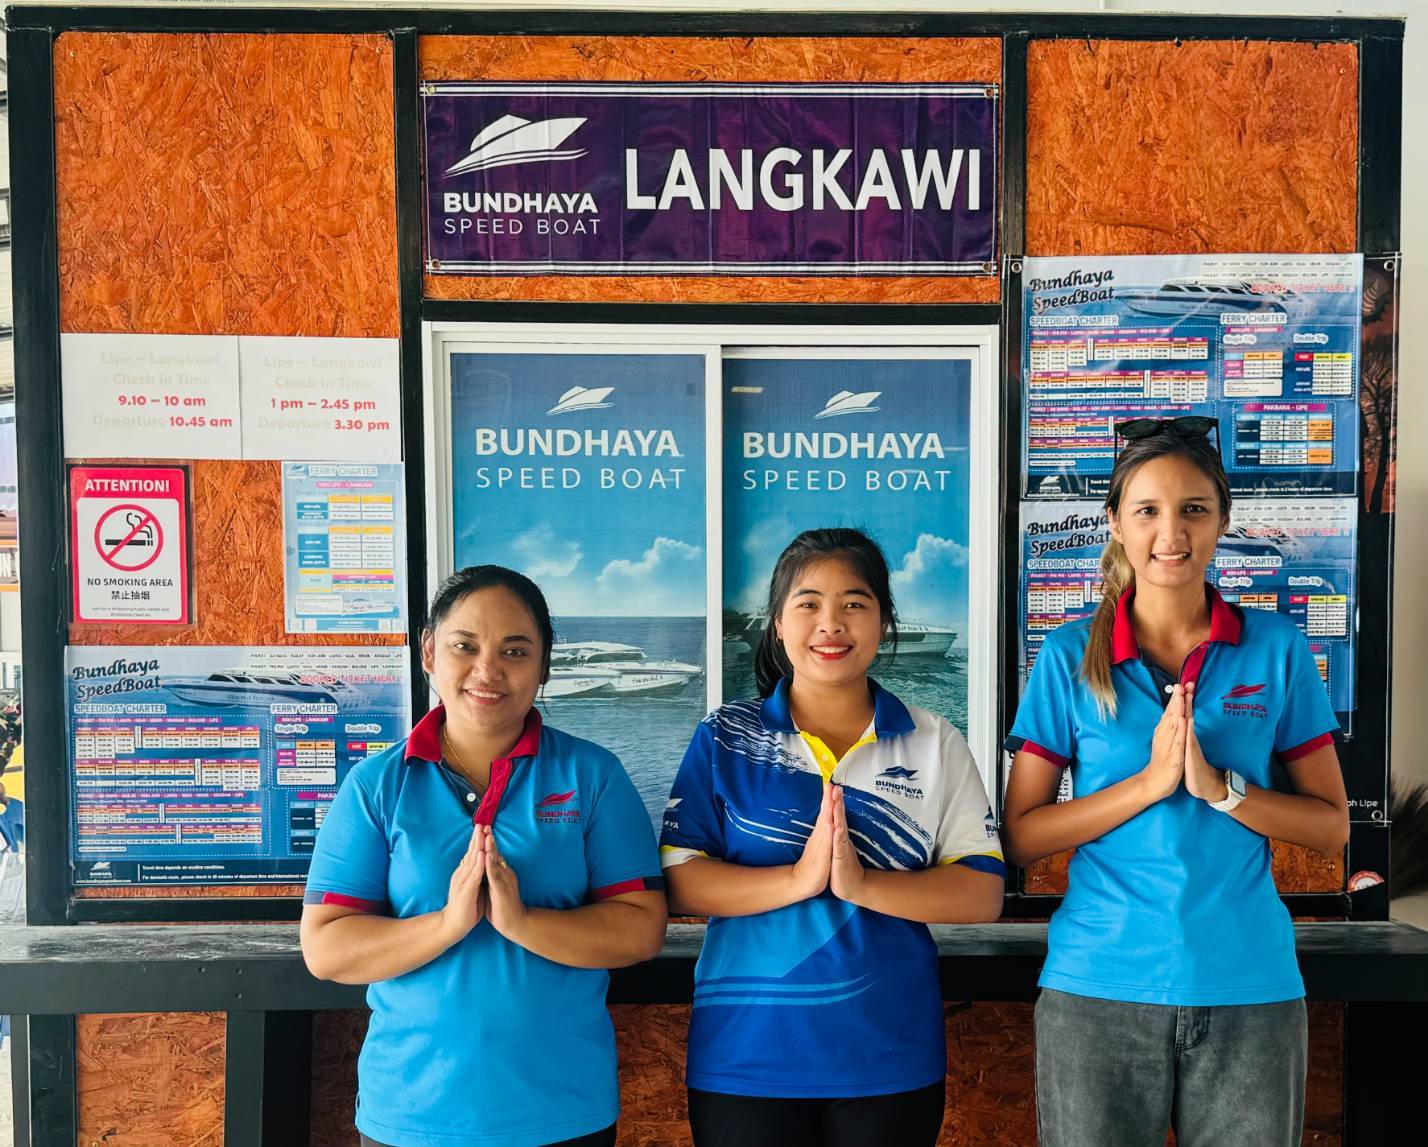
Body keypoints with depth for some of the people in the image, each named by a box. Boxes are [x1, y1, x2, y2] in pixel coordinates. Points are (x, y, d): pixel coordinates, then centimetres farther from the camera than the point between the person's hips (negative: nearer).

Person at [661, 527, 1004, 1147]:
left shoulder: (935, 745, 1)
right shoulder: (724, 737, -1)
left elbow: (983, 893, -5)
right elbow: (677, 879, -8)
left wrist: (860, 884, -20)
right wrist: (798, 879, -22)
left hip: (892, 1061, 1)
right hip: (745, 1056, -1)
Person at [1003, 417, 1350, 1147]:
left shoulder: (1276, 649, 1)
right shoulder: (1070, 656, -2)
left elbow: (1331, 826, 2)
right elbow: (1019, 837, -4)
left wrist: (1219, 786, -15)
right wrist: (1148, 783, -16)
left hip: (1250, 986, 1)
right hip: (1098, 985, -1)